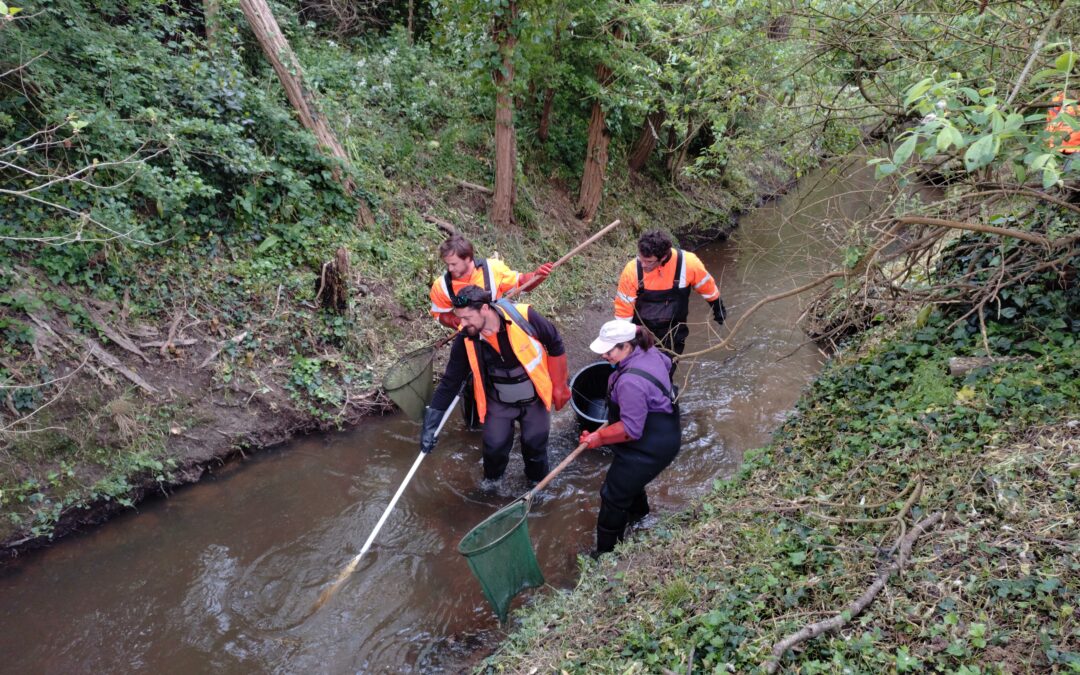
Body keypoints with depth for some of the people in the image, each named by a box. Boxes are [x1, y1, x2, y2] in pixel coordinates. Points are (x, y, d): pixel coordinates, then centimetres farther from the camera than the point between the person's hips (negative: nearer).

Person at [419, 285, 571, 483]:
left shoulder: (524, 317, -28)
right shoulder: (466, 339, -20)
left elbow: (555, 344, -12)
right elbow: (450, 381, -12)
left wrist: (559, 386, -6)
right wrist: (431, 422, -15)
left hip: (534, 400, -1)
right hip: (499, 404, 1)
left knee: (536, 445, 10)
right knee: (495, 447, 0)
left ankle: (538, 483, 41)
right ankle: (492, 484, 34)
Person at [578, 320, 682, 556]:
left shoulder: (630, 382, -36)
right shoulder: (649, 350, -7)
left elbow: (631, 429, -31)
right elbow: (666, 363, 18)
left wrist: (599, 437, -19)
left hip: (649, 448, -10)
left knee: (613, 496, 2)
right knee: (628, 476, 33)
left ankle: (606, 552, 15)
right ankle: (638, 511, 60)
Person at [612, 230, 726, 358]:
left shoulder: (688, 263, -21)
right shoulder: (632, 270, -21)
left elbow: (707, 287, -2)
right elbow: (623, 308, -9)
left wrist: (719, 311, 13)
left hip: (673, 337, 0)